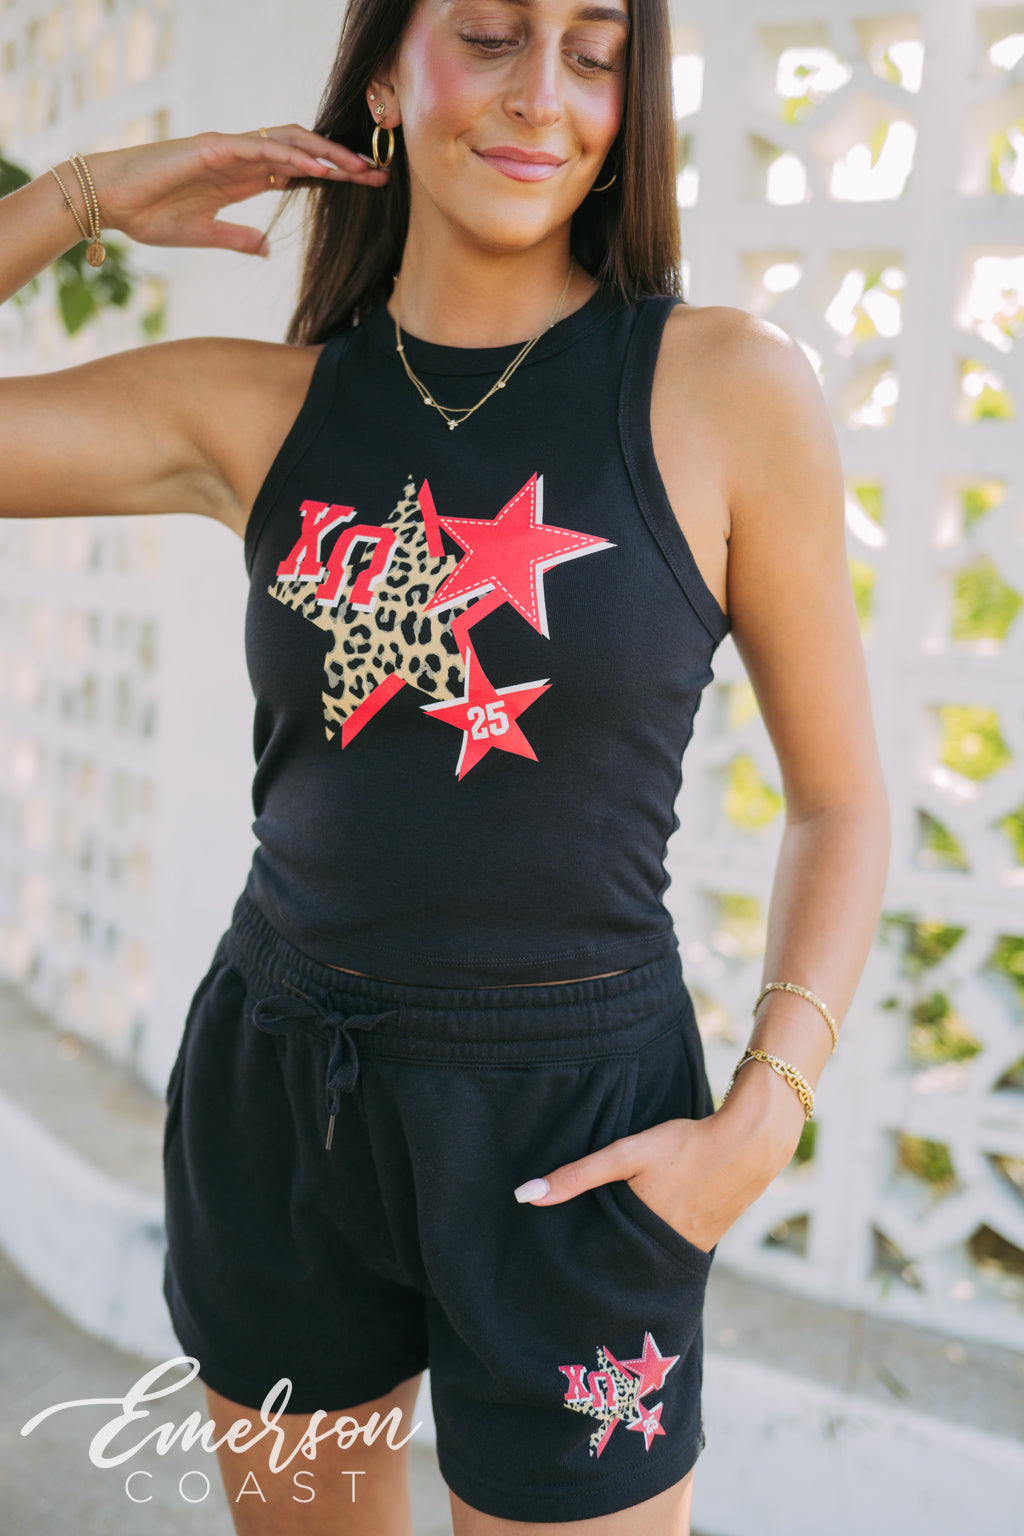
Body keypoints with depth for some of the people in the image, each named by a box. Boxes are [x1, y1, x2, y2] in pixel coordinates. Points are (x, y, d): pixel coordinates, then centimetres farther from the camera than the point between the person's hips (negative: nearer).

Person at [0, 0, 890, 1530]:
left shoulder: (728, 386, -8)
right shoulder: (255, 409, -1)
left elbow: (840, 798, -2)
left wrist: (762, 1122, -12)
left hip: (573, 1140, -3)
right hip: (276, 1099, 3)